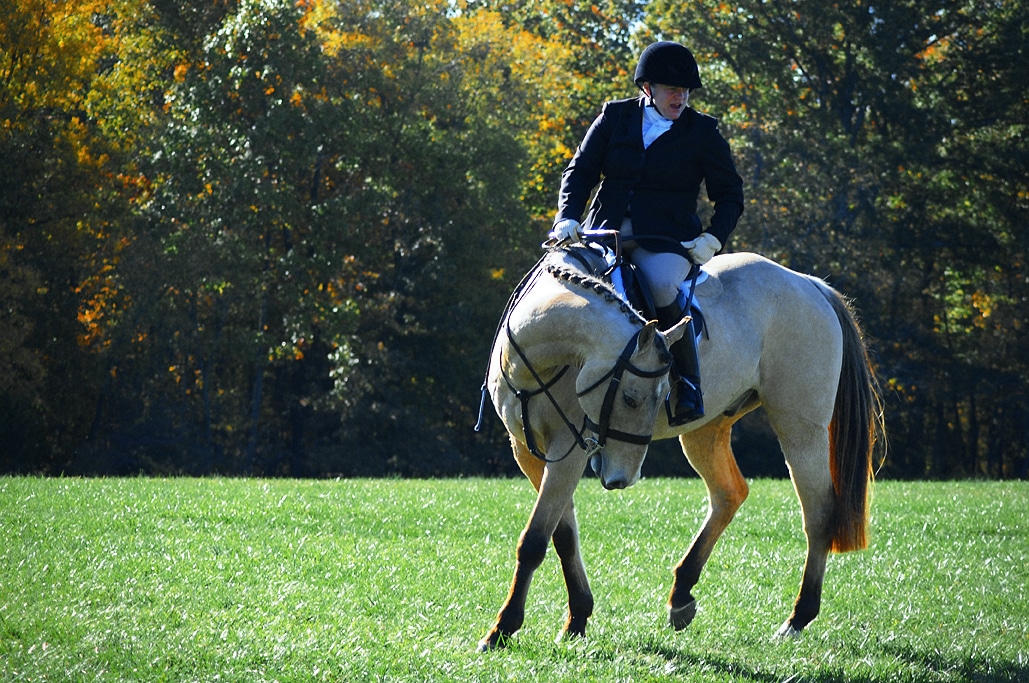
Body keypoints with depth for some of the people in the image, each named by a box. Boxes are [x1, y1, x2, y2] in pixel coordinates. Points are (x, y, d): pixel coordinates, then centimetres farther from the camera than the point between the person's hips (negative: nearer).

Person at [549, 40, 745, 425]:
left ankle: (688, 389, -28)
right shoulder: (615, 117, 10)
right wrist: (568, 217, -6)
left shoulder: (702, 131, 7)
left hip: (664, 239, -2)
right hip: (604, 232, 2)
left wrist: (714, 239, -7)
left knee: (662, 286, -36)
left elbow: (730, 194, 11)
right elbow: (581, 171, 11)